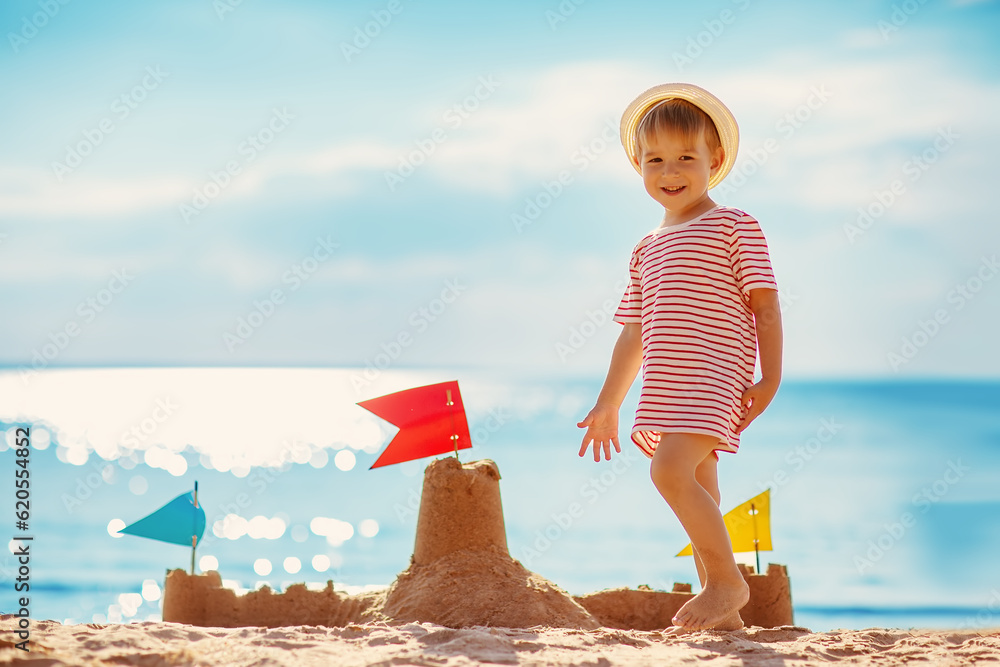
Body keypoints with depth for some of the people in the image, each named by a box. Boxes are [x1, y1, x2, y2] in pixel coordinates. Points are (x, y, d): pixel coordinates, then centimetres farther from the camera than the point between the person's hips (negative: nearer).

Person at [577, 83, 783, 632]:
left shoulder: (733, 226, 1)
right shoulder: (648, 248, 20)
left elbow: (765, 304, -4)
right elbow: (635, 331, 24)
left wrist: (769, 378, -12)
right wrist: (608, 404, 23)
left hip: (714, 375, -7)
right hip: (664, 388, 7)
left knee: (669, 469, -23)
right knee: (698, 492, 8)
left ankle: (728, 581, -11)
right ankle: (721, 608, 14)